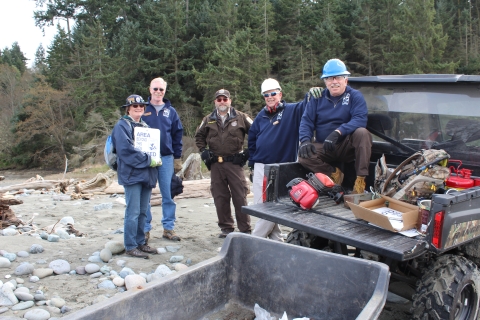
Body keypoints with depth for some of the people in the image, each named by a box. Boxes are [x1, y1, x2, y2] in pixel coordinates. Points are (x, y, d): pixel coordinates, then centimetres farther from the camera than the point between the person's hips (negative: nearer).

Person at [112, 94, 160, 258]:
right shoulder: (122, 126, -5)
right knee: (133, 212, -6)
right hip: (132, 174, -8)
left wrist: (155, 159, 2)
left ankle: (140, 242, 20)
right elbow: (126, 150, -17)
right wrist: (148, 160, -15)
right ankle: (130, 246, 2)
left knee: (143, 212, 12)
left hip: (147, 174, 8)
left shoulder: (145, 126, 19)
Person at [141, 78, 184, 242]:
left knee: (168, 194, 4)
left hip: (166, 158, 2)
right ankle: (145, 228, 13)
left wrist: (177, 158, 6)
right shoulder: (143, 110, 3)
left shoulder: (171, 111, 8)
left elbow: (177, 135, 10)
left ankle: (169, 228, 13)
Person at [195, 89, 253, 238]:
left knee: (240, 197, -3)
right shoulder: (208, 120, 11)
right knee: (220, 198, 7)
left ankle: (245, 229, 4)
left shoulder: (241, 117, 2)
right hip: (216, 164, 3)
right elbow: (199, 136, 23)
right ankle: (226, 227, 18)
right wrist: (203, 150, 8)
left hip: (235, 163, -3)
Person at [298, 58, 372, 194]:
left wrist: (338, 132, -33)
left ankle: (361, 178, -25)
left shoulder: (355, 96, -2)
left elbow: (360, 120, -18)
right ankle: (334, 173, -7)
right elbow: (306, 121, 0)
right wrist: (305, 141, -20)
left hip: (347, 147, -2)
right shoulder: (318, 98, 6)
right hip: (324, 149, 2)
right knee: (304, 155, -27)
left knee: (362, 133, -32)